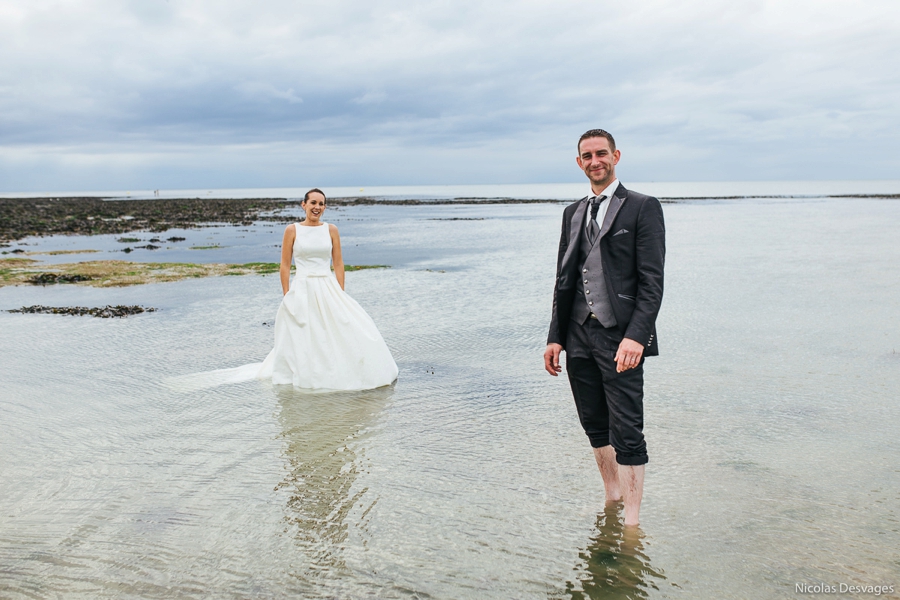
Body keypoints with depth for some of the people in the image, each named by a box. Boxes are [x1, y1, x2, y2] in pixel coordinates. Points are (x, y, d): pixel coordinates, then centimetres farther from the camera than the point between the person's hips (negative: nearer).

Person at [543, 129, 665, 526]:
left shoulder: (643, 208, -1)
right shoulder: (573, 213, 16)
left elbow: (652, 281, -8)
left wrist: (635, 336, -19)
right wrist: (555, 337, 11)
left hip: (619, 337, -6)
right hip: (579, 336, 6)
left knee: (626, 432, -4)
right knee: (595, 426, 14)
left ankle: (632, 521, 6)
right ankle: (612, 497, 32)